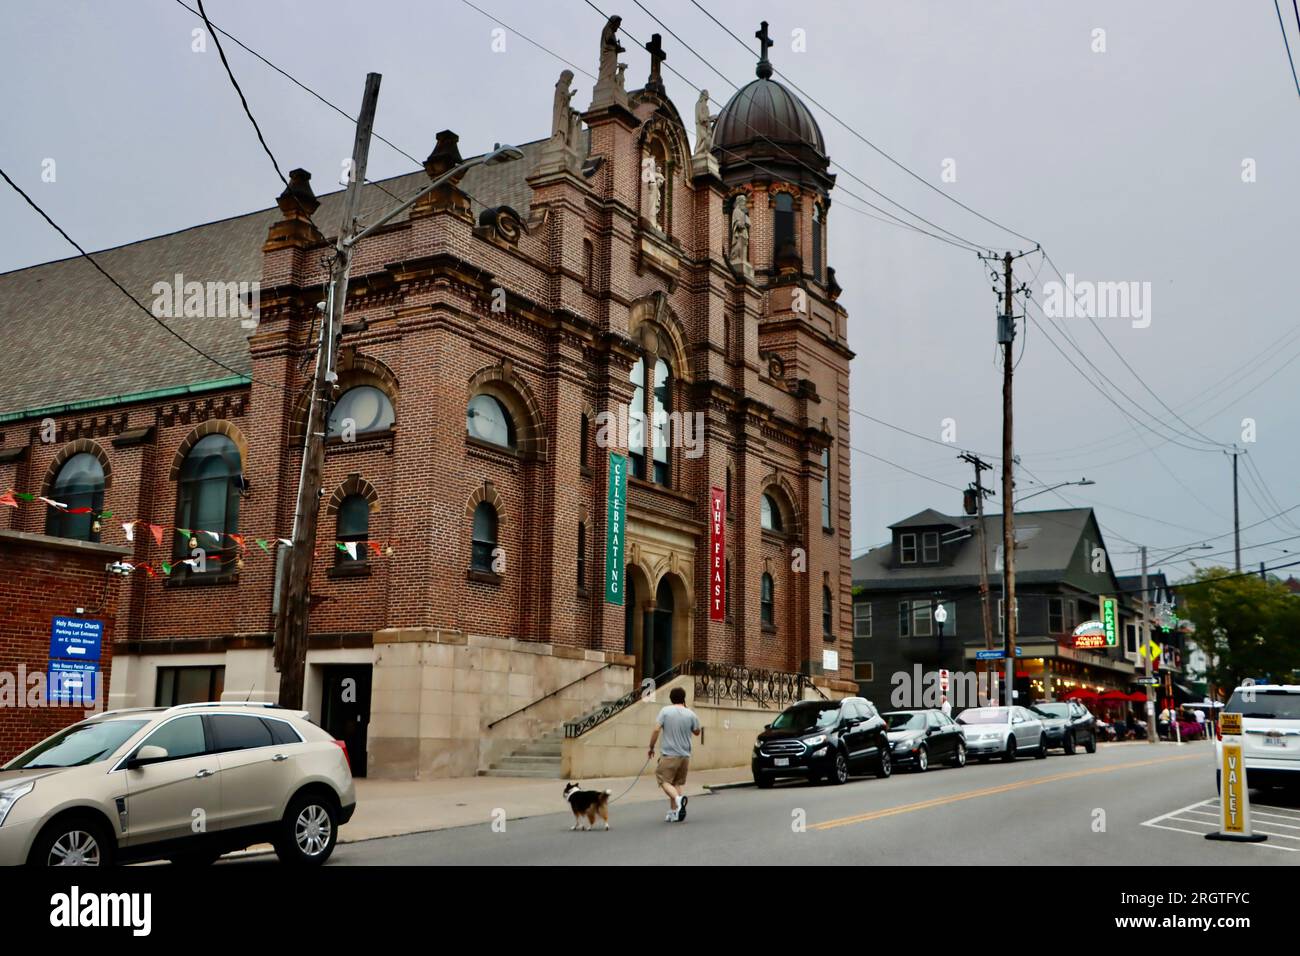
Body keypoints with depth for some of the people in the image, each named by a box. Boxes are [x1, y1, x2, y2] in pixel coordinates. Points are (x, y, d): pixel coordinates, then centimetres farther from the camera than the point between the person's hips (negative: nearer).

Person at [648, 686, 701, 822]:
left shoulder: (665, 711, -6)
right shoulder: (690, 714, 0)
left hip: (669, 755, -4)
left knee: (664, 780, 3)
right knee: (678, 782, 14)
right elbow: (697, 732, 14)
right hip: (685, 755, 4)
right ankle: (673, 811, 11)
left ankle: (678, 798, -23)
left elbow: (656, 730, -13)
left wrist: (651, 747, 0)